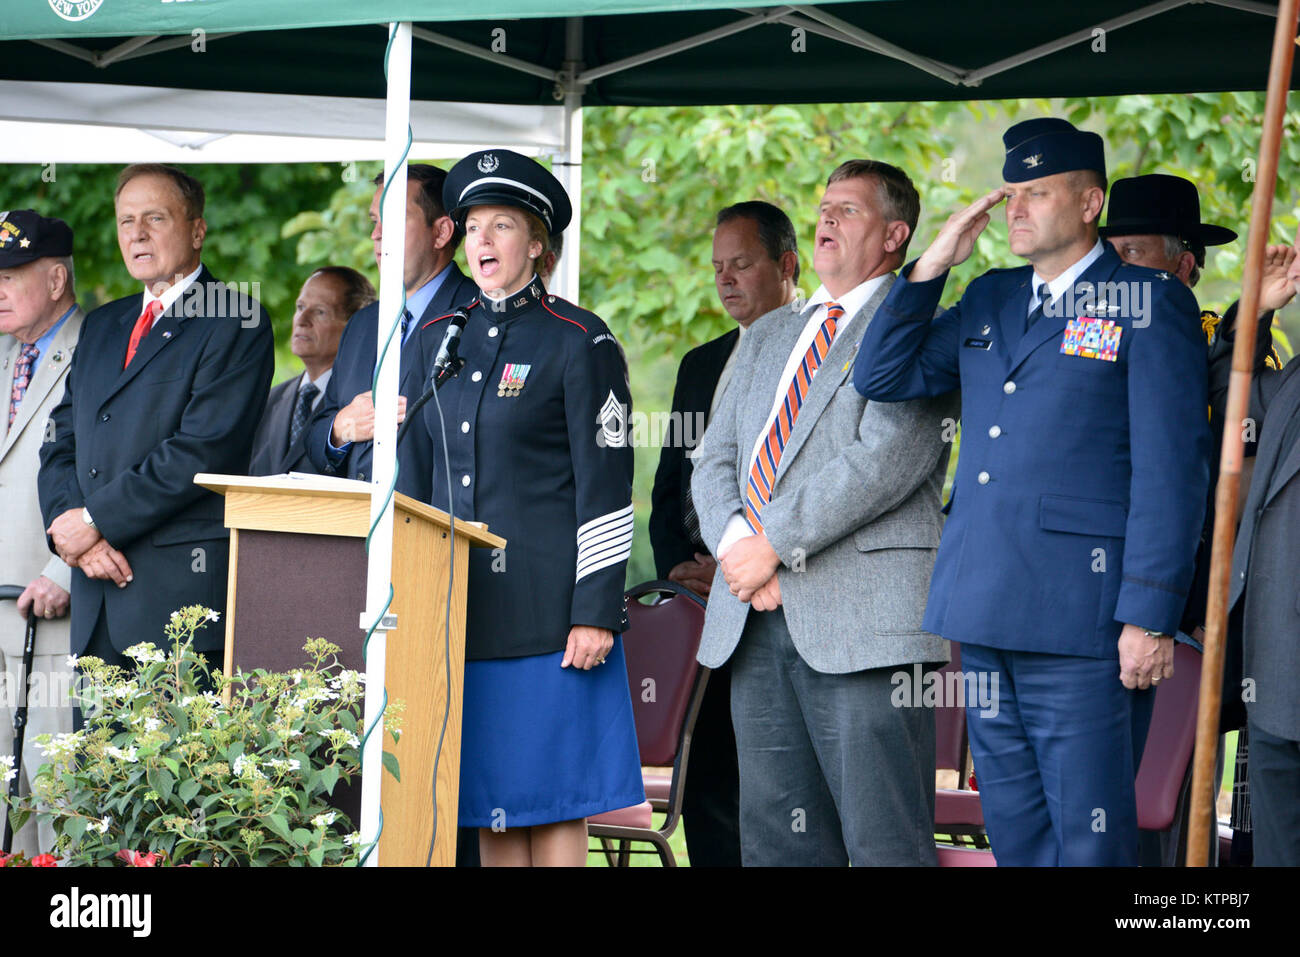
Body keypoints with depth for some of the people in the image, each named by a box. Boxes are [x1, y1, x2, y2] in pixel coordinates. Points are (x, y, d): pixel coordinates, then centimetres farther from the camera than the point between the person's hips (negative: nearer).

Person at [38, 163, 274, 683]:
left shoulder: (236, 324, -2)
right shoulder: (101, 326, 22)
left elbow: (203, 450, -12)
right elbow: (61, 441, 16)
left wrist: (95, 521, -11)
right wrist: (69, 522, -4)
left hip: (184, 583, -6)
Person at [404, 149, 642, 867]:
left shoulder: (580, 342, -2)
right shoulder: (436, 340, 14)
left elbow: (607, 486, -7)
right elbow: (413, 476, 18)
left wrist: (595, 612, -13)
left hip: (548, 611, -5)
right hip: (457, 610, 5)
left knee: (552, 800, -3)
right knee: (487, 801, 7)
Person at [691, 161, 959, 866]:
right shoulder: (767, 337, 24)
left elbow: (888, 458, -13)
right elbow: (714, 460, 17)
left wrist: (776, 542, -13)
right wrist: (738, 543, -4)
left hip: (863, 621, -7)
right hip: (756, 621, 7)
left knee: (884, 841, -9)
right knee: (775, 839, 7)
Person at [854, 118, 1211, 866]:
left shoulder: (1151, 305, -4)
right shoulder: (992, 298, 17)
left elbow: (1172, 468, -9)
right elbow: (883, 378, 16)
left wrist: (1149, 616, -14)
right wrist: (934, 264, 5)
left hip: (1081, 616, -7)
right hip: (986, 612, 7)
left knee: (1089, 840, -5)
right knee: (1015, 833, 11)